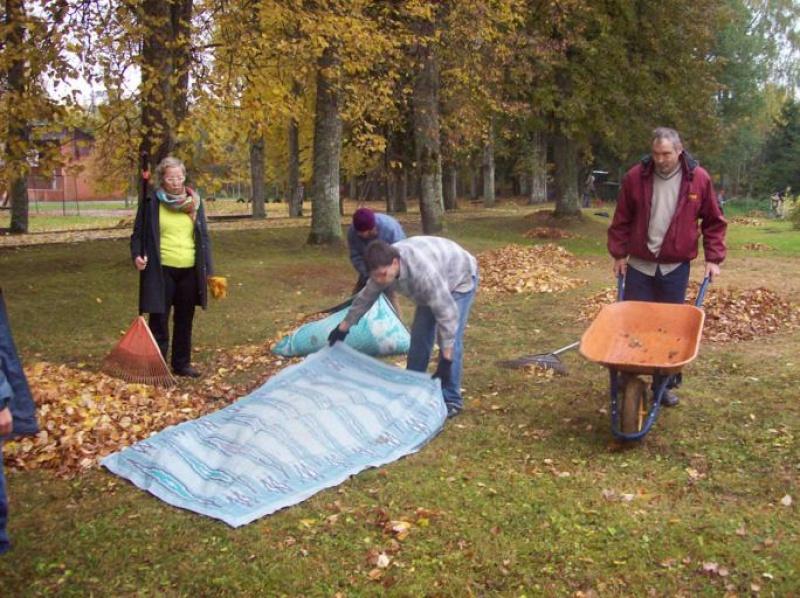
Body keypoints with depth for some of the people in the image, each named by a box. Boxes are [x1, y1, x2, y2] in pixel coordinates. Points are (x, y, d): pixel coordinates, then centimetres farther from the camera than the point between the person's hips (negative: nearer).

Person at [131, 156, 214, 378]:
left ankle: (182, 364, 25)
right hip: (161, 270, -3)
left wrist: (208, 269, 6)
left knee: (184, 320, 13)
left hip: (189, 270, 4)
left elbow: (203, 236, 10)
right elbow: (138, 233, 2)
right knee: (159, 320, 1)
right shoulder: (151, 201, -3)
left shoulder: (194, 201, 7)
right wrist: (137, 255, -16)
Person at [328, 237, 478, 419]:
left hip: (460, 279, -7)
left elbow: (446, 314, -42)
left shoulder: (424, 273, -45)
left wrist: (446, 360, -41)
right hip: (435, 283, 7)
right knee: (419, 334, 5)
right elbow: (365, 298, -5)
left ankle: (451, 400, -5)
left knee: (451, 338, -15)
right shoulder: (384, 266, -22)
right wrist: (343, 328, 4)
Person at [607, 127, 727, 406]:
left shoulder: (699, 179, -6)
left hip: (676, 268, 0)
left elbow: (714, 222, 3)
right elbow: (621, 220, 4)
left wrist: (713, 258, -1)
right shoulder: (635, 177, -6)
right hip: (639, 265, 0)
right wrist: (619, 254, 2)